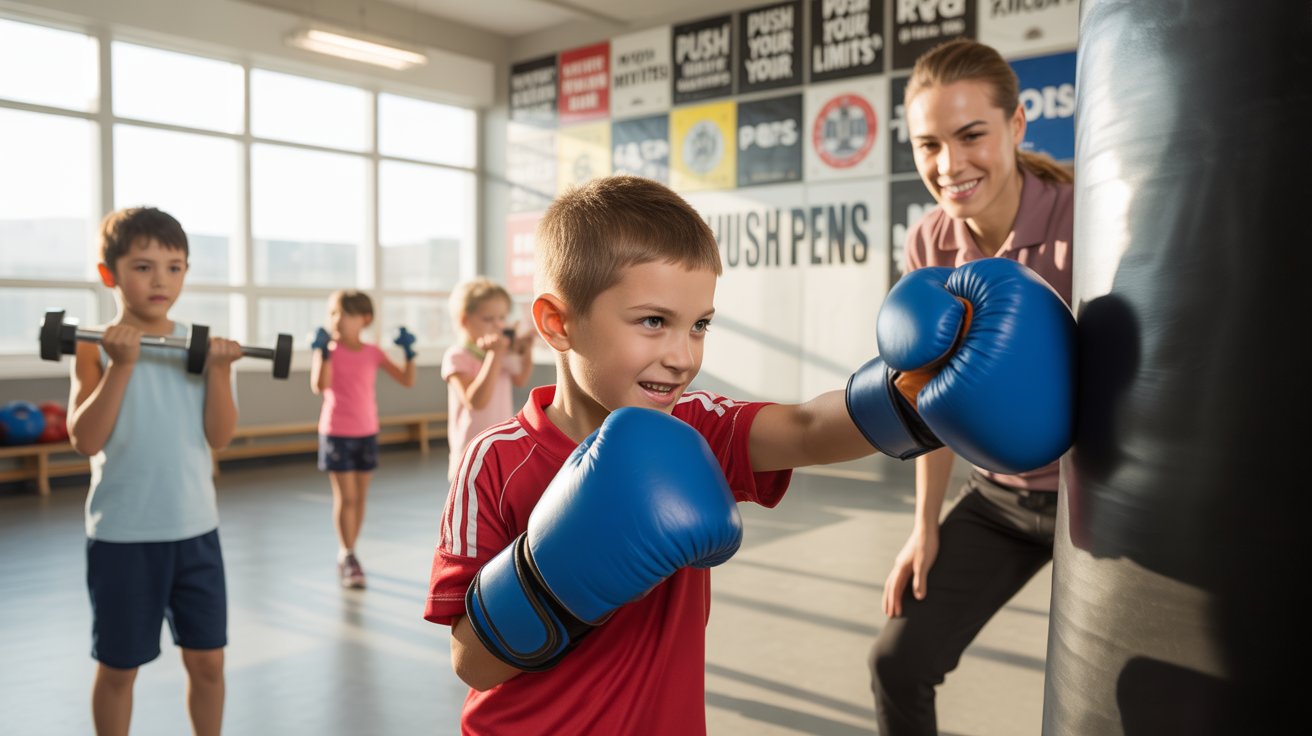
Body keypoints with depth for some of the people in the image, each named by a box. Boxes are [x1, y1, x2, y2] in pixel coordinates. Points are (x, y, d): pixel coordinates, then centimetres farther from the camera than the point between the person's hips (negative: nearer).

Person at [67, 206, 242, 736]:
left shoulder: (199, 346, 1)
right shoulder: (95, 349, -6)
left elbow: (220, 437, -4)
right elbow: (86, 440, -17)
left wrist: (219, 370, -16)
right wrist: (121, 366, -24)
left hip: (195, 528, 3)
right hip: (122, 534, -2)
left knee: (207, 658, 11)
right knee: (117, 666, 12)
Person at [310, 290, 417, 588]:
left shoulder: (373, 353, 0)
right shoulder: (329, 350, -7)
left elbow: (407, 380, -1)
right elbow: (319, 386, -23)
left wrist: (409, 352, -12)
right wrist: (323, 352, -30)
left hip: (367, 433, 3)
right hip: (336, 433, -3)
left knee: (360, 498, 10)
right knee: (346, 497, -4)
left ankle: (347, 555, 23)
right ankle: (347, 557, 6)